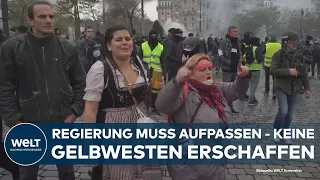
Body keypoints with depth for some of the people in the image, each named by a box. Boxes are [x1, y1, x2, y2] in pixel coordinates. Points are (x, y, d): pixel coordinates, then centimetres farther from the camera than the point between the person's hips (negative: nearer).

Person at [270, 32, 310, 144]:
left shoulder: (299, 56, 6)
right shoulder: (278, 55, -8)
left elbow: (304, 73, 11)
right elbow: (272, 71, -16)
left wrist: (307, 88, 8)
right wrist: (288, 71, -24)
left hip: (294, 89, 5)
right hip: (281, 88, -5)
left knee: (290, 114, 8)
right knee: (283, 111, -16)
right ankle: (276, 131, 9)